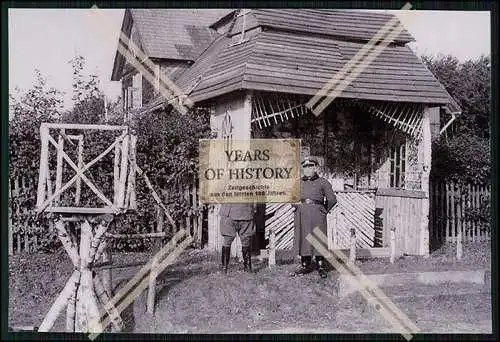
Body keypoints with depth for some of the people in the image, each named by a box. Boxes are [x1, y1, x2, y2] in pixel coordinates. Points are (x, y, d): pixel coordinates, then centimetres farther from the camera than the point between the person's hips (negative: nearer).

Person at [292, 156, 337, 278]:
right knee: (302, 239, 5)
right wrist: (298, 208, 13)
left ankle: (321, 267, 5)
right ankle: (306, 265, 15)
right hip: (302, 215, 4)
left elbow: (332, 199, 1)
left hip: (317, 215, -4)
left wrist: (324, 211, 3)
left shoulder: (322, 182, 0)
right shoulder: (298, 183, 11)